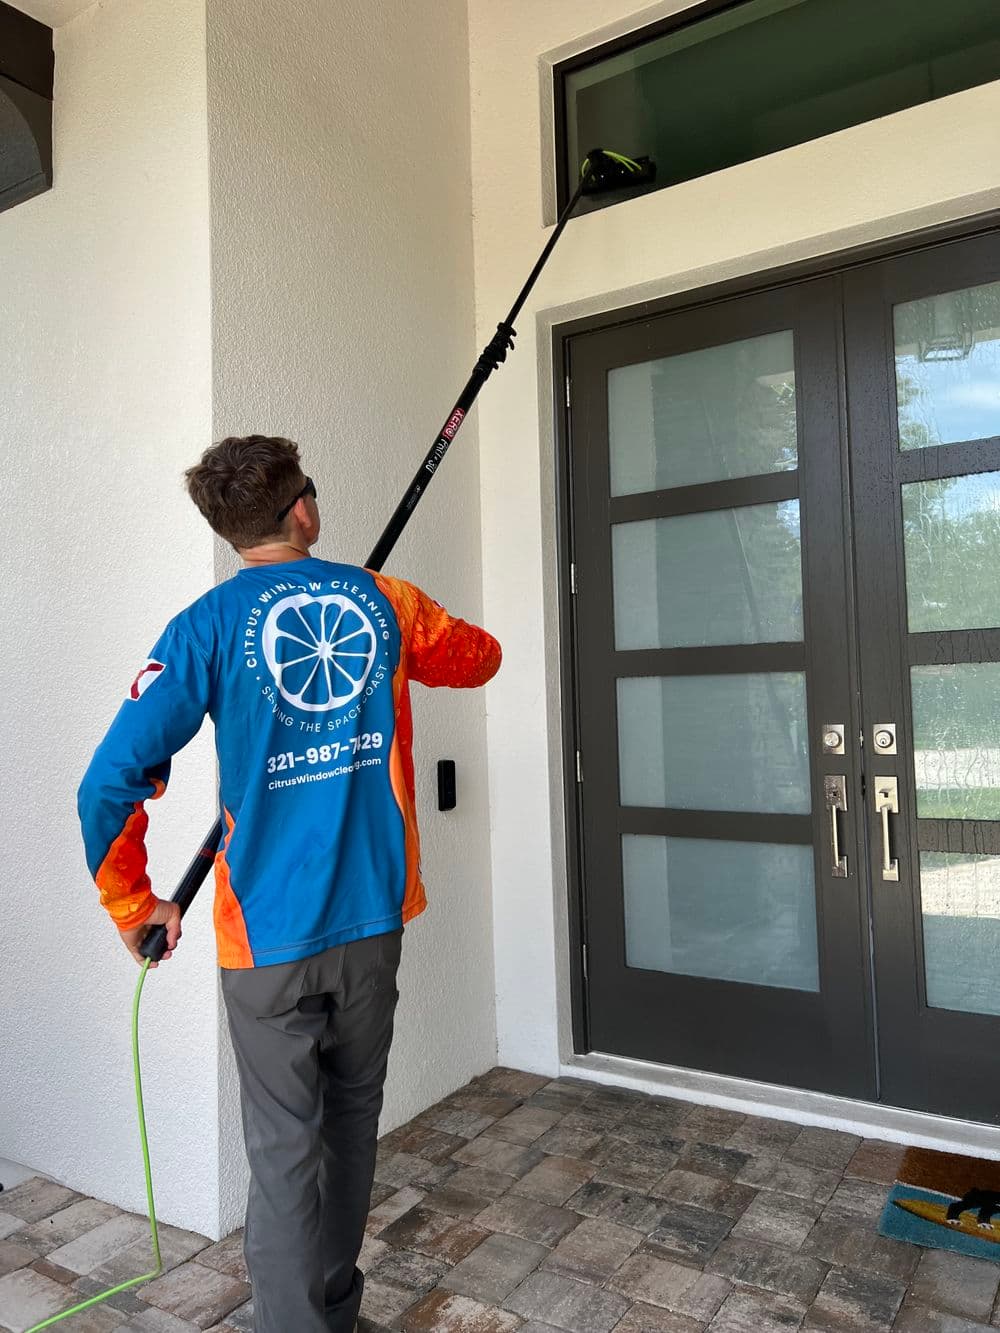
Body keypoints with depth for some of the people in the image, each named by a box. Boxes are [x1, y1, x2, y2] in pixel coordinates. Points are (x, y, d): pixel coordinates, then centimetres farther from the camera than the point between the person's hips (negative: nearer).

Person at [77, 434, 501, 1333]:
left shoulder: (208, 626, -7)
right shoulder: (383, 600, 1)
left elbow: (109, 783, -13)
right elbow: (481, 656, 20)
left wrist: (134, 906, 2)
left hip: (268, 935, -3)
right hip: (372, 919, 3)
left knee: (285, 1148, 10)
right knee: (352, 1120, 21)